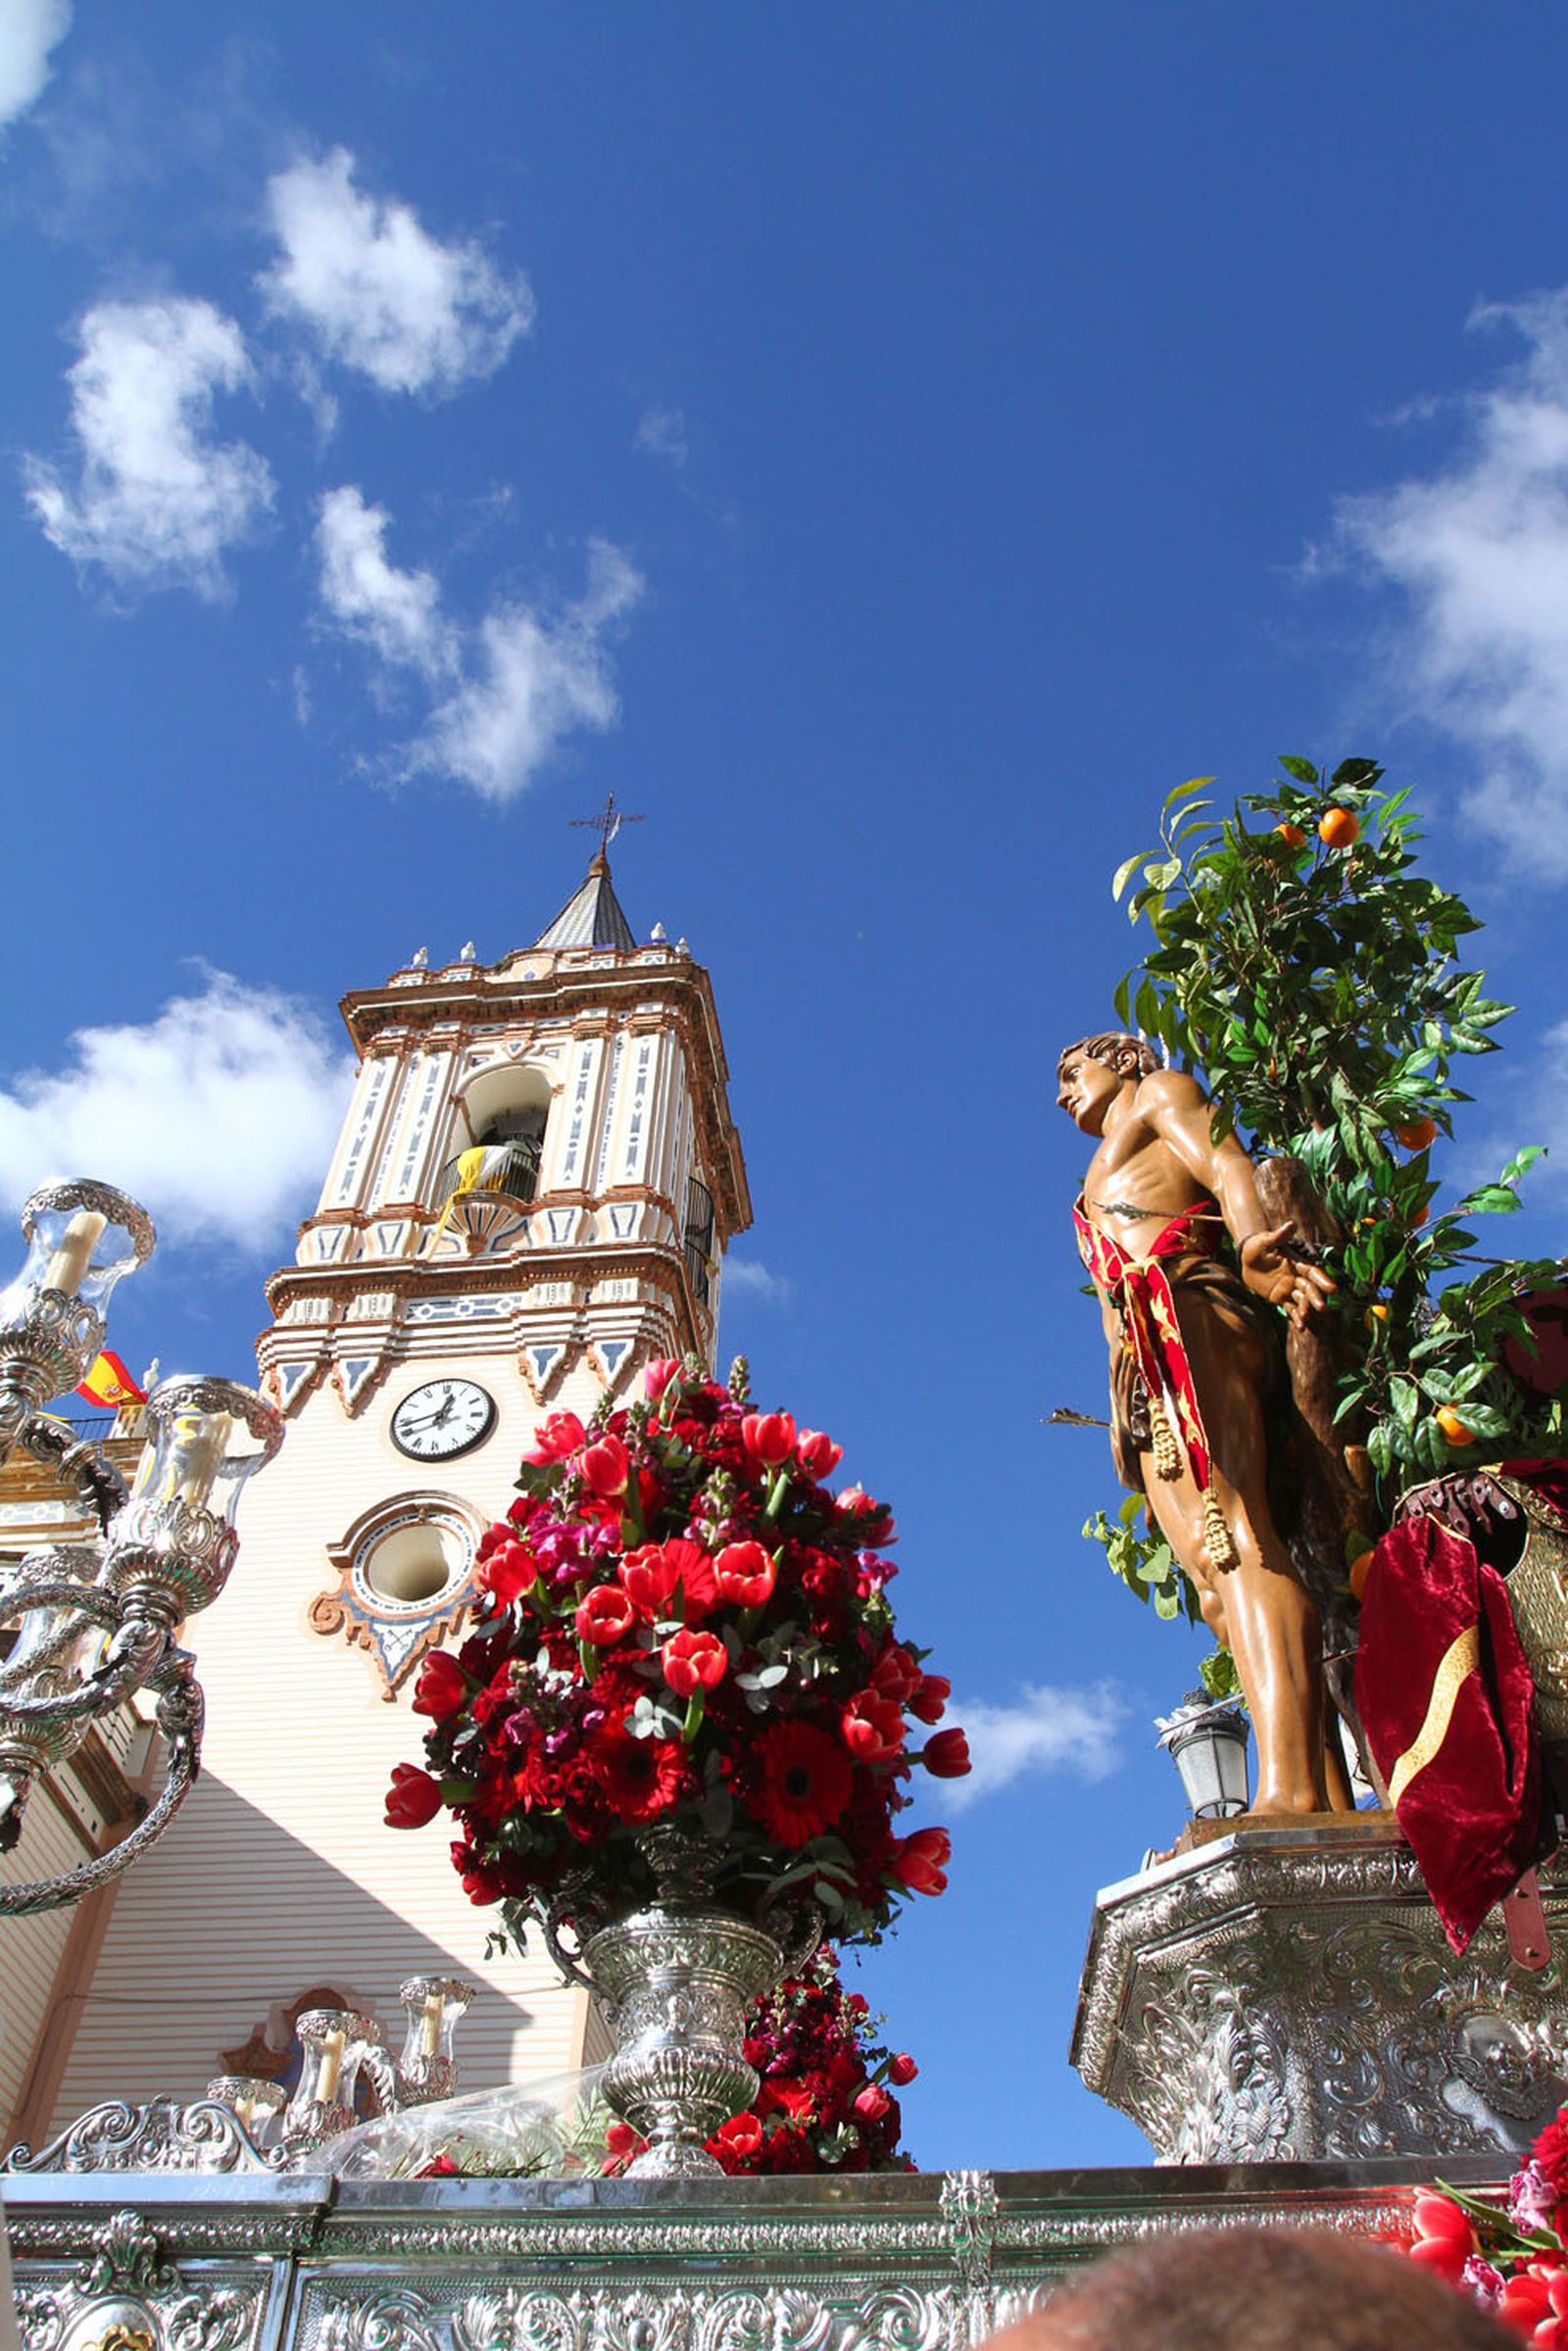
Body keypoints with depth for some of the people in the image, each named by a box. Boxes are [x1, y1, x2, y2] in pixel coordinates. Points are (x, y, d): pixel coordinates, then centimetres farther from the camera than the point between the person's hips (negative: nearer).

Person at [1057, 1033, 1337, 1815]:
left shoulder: (1161, 1090, 20)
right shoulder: (1100, 1192, 41)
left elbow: (1225, 1160, -2)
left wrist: (1256, 1242, -23)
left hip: (1187, 1316, -7)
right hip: (1143, 1368, 7)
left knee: (1231, 1534, -27)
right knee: (1216, 1584, -11)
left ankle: (1292, 1786, -42)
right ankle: (1330, 1806, -22)